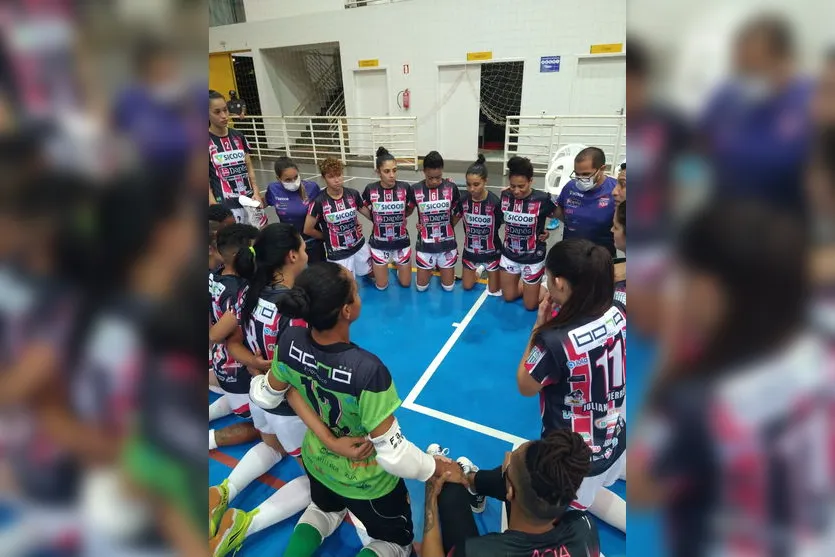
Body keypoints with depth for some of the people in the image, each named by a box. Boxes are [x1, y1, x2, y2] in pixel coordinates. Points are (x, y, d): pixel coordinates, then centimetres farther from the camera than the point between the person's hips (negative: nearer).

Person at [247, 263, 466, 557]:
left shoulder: (290, 341, -24)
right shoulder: (367, 369, -41)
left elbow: (266, 397, -4)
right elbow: (392, 453, -29)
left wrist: (256, 381, 18)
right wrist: (434, 467, -10)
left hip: (317, 462, 5)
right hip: (366, 482, -5)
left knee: (326, 509, 40)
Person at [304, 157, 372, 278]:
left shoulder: (353, 194, -8)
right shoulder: (319, 201, -19)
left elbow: (370, 215, 9)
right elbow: (308, 230, -8)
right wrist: (329, 237, 1)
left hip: (359, 246, 4)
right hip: (338, 253, -4)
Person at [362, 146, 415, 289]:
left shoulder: (405, 188, -15)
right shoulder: (371, 189, -16)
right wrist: (378, 219, -1)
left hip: (401, 241, 1)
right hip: (379, 243, -1)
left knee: (406, 284, 15)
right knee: (381, 286, 11)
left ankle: (396, 262, 44)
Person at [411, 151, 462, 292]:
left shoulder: (451, 188, -11)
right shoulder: (416, 189, -12)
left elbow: (458, 213, 3)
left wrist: (447, 228, 4)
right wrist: (421, 225, 1)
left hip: (447, 244, 0)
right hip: (425, 244, 0)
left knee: (448, 287, 11)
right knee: (421, 287, 10)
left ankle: (440, 266, 42)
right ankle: (431, 267, 40)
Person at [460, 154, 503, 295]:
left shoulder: (495, 202, -23)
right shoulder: (463, 200, -14)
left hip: (491, 251, -3)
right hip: (470, 250, 3)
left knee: (494, 291, 9)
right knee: (467, 286, 16)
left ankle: (489, 269, 39)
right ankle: (481, 268, 44)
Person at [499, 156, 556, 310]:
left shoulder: (543, 199, -21)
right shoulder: (505, 196, -10)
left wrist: (545, 230, -9)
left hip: (533, 258, -4)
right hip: (509, 254, 4)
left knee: (530, 305, 9)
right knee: (508, 297, 17)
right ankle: (527, 283, 44)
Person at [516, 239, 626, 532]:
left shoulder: (555, 341, -36)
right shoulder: (619, 314, -16)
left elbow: (525, 386, -16)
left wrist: (539, 327, -15)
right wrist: (552, 327, -6)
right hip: (616, 441, 8)